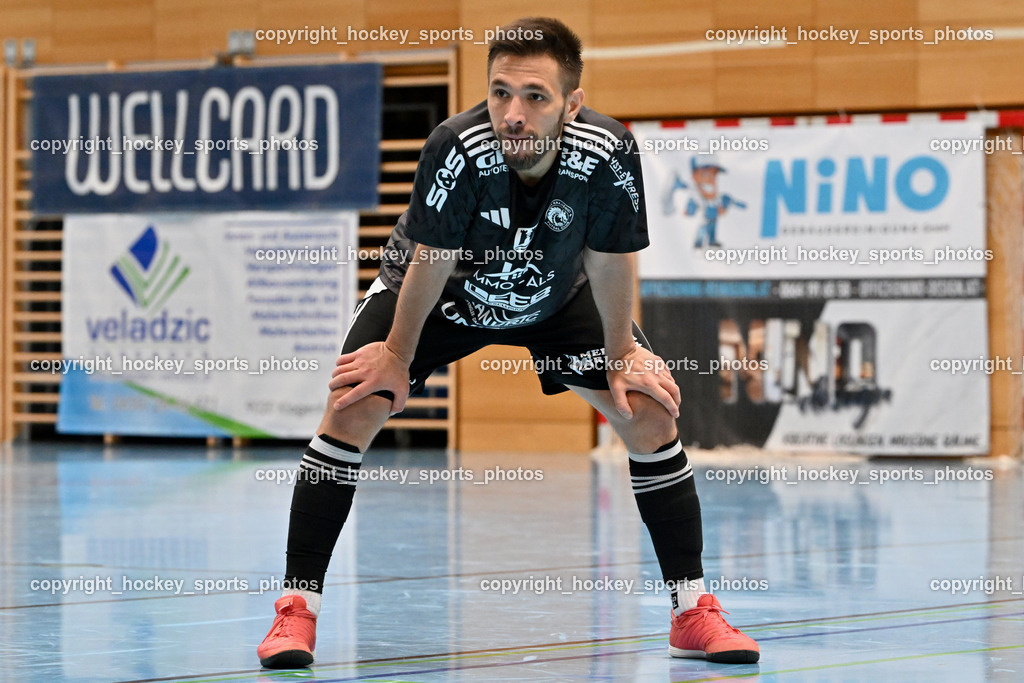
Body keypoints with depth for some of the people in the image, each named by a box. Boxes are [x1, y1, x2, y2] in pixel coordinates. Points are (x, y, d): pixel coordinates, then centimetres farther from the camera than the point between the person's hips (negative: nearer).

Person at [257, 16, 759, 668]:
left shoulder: (609, 154, -34)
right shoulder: (458, 148, -39)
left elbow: (609, 264, -16)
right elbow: (431, 263, -24)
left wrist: (622, 357, -5)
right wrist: (397, 357, -12)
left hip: (557, 298, 2)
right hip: (442, 296, -2)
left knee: (649, 413, -8)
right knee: (354, 407, -18)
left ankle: (694, 611, 5)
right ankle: (298, 608, -7)